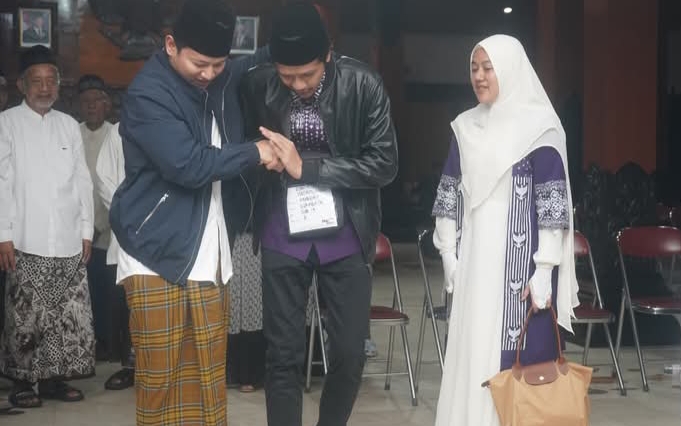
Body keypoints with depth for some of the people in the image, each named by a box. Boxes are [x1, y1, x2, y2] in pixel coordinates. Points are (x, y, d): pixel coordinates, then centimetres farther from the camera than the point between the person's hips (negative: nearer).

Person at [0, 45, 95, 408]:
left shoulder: (69, 125, 12)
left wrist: (86, 230, 8)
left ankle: (54, 378, 16)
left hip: (68, 240, 4)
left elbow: (82, 181, 12)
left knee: (67, 315, 5)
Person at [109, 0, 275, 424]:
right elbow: (190, 165, -22)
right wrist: (254, 153, -10)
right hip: (159, 252, -6)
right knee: (160, 374, 0)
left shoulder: (221, 80, 9)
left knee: (208, 376, 6)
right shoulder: (148, 94, -14)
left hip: (209, 253, 6)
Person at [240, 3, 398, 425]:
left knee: (350, 352, 5)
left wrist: (307, 167, -20)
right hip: (283, 238, 1)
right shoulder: (257, 85, -8)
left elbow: (384, 163, -14)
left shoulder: (362, 84, -13)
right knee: (284, 355, 3)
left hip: (345, 236, 0)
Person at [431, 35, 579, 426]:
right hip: (476, 260, 6)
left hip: (521, 263, -6)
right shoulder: (467, 128, 9)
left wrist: (544, 270, -15)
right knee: (473, 351, 9)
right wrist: (450, 255, 8)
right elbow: (450, 194, 13)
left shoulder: (539, 128, -9)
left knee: (520, 355, -2)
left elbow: (554, 203, -11)